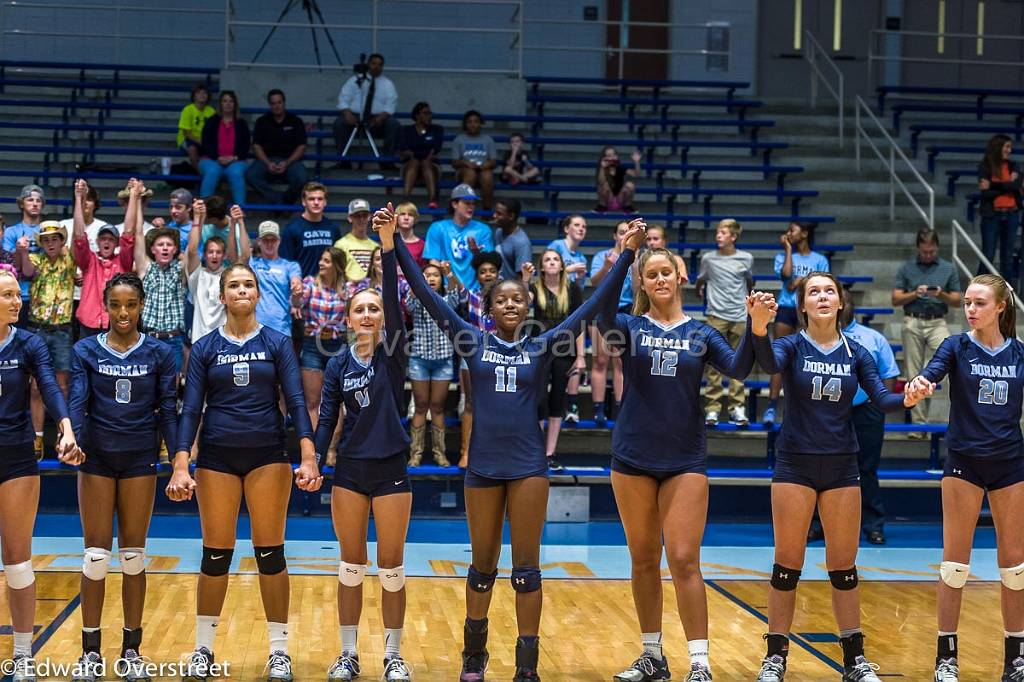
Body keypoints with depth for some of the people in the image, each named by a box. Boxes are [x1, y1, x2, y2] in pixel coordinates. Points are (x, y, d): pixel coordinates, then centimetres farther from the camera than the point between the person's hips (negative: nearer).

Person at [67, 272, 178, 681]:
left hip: (140, 459, 0)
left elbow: (168, 410, -1)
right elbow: (77, 402, -8)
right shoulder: (86, 351, 2)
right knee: (96, 554, 0)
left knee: (133, 553, 5)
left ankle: (131, 649, 14)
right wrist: (73, 438, -27)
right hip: (96, 459, 0)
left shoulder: (158, 353, 2)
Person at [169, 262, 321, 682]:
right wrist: (180, 466, -12)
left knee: (270, 552, 1)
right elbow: (191, 409, -1)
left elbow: (296, 402, -4)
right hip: (217, 457, 1)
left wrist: (308, 458, -17)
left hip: (267, 456, 0)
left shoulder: (277, 344, 3)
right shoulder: (205, 348, 4)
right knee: (215, 554, 4)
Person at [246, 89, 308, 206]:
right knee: (250, 175, -31)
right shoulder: (262, 121, 13)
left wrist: (287, 163, -14)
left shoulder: (295, 121, 9)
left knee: (300, 178, -34)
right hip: (266, 159, 1)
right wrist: (268, 163, -13)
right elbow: (256, 146, 5)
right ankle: (280, 200, -27)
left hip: (290, 160, -1)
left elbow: (301, 147, 3)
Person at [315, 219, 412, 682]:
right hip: (349, 472, 2)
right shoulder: (338, 365, 4)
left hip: (391, 469, -2)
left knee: (391, 567, 3)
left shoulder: (392, 352, -2)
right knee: (351, 566, 7)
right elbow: (326, 420, 3)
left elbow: (394, 299, -16)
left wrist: (388, 245, -27)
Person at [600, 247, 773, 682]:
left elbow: (738, 368, -12)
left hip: (685, 459, -1)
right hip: (634, 457, 1)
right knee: (644, 560, 8)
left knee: (684, 560, -7)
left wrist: (757, 328, -31)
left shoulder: (700, 333, 5)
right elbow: (602, 316, -21)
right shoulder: (631, 328, 3)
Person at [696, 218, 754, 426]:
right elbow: (700, 281, 18)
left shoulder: (746, 259, 4)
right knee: (714, 363, -3)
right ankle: (712, 409, -1)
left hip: (740, 317, 1)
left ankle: (737, 408, 8)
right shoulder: (708, 258, 2)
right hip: (716, 316, -1)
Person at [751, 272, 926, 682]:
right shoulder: (792, 346, -4)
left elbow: (881, 398, -5)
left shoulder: (855, 353, 5)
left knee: (843, 565, 7)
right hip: (795, 464, -2)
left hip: (841, 467, 2)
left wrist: (906, 400, -28)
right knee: (787, 563, 1)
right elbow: (769, 364, -27)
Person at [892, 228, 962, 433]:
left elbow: (957, 301, 6)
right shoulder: (906, 268, 5)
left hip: (937, 323, -1)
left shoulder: (948, 269, 6)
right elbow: (895, 300, 3)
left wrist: (942, 295, -13)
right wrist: (915, 294, -14)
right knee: (915, 376, 3)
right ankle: (919, 423, 10)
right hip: (912, 324, 1)